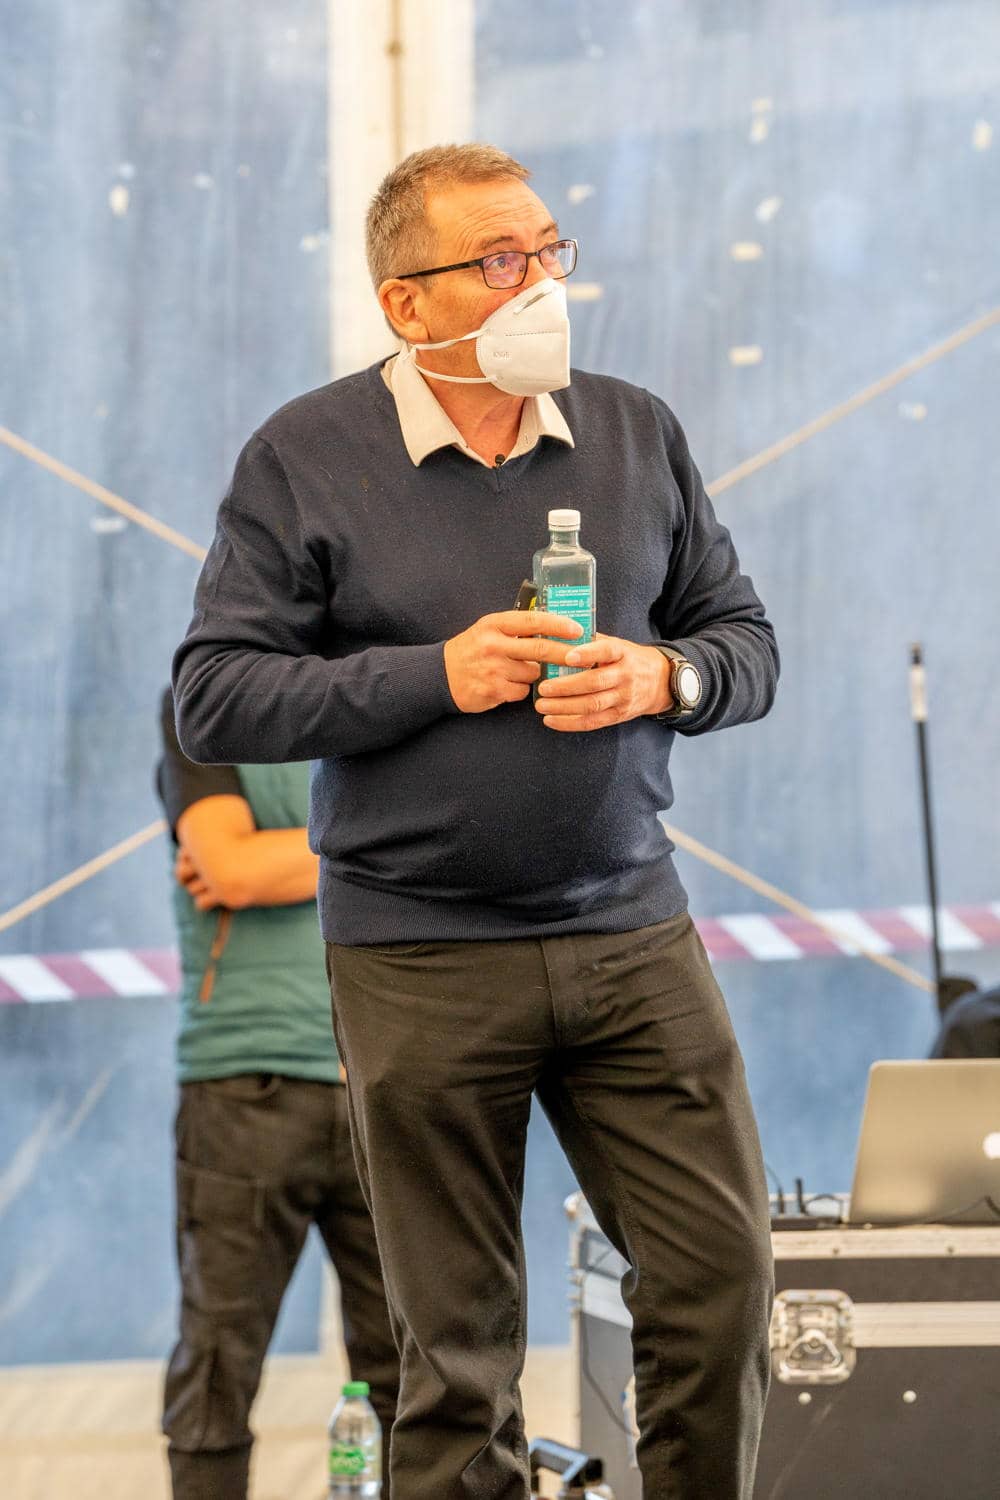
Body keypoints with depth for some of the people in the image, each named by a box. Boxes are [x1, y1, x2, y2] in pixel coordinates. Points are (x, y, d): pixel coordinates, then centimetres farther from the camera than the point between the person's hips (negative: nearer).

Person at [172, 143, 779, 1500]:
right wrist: (436, 677, -15)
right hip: (419, 964, -3)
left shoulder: (636, 432, 8)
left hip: (632, 935, 3)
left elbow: (749, 647, 13)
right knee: (459, 1341, 4)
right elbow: (215, 698, -7)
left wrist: (661, 677, -9)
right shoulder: (304, 459, -3)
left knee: (724, 1278, -1)